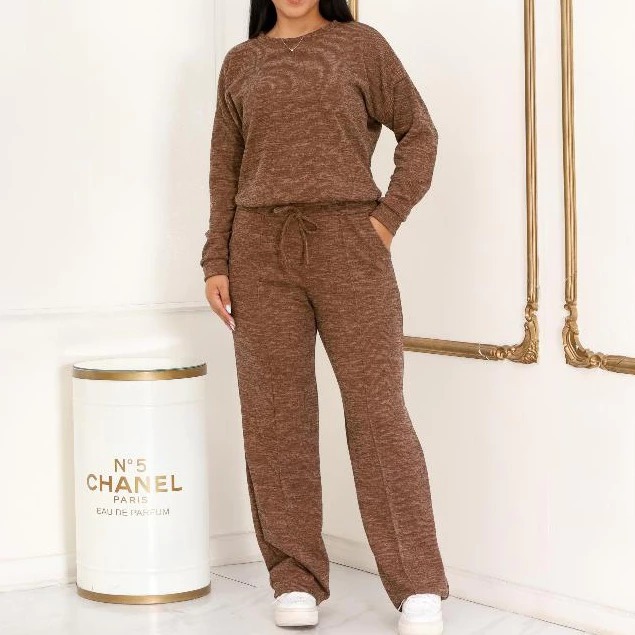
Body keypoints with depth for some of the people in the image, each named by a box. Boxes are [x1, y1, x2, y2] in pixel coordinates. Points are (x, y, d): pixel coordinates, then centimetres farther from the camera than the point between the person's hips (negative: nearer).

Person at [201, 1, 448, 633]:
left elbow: (418, 131, 9)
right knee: (274, 417, 2)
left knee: (376, 409, -6)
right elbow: (225, 170, 14)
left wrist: (389, 216, -2)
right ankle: (296, 581, 12)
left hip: (348, 246, -2)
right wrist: (215, 262, 7)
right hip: (261, 251, 3)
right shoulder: (240, 63, 14)